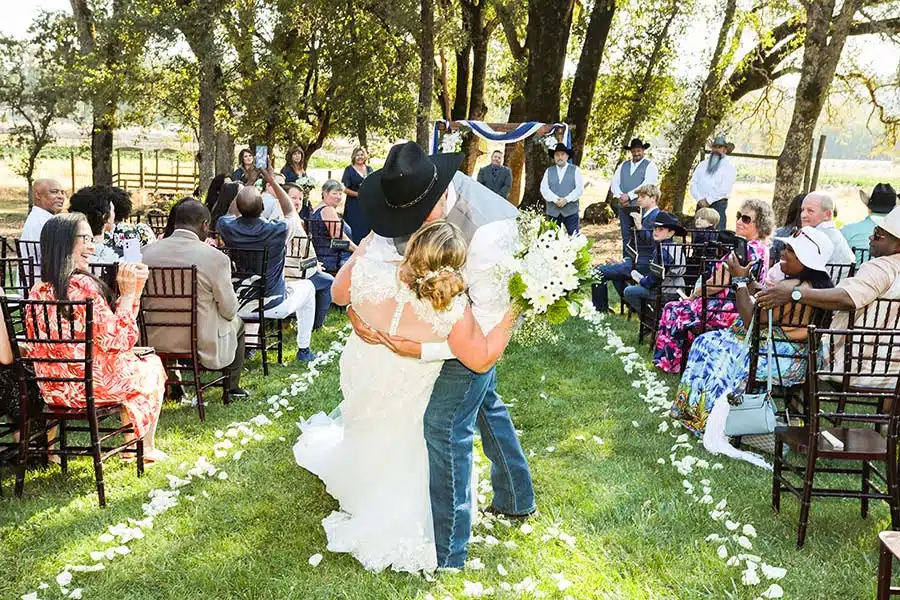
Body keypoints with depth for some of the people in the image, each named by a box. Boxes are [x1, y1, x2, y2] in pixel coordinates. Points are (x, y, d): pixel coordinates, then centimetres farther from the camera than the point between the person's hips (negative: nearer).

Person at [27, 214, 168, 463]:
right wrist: (128, 293, -14)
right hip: (96, 385, -7)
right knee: (153, 365, 22)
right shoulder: (83, 285, -25)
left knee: (134, 363, 33)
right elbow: (116, 340, -22)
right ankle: (145, 448, 34)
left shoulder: (38, 290, -1)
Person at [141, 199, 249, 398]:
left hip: (155, 343, 4)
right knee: (237, 323, 26)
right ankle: (232, 387, 40)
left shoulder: (147, 252, -7)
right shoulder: (216, 258, -19)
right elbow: (229, 310, -9)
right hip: (202, 344, -4)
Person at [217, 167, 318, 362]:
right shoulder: (278, 230, -25)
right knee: (307, 287, 27)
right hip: (274, 307, -3)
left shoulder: (226, 226, -17)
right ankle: (303, 350, 28)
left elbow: (231, 212, 10)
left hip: (238, 307, 4)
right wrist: (273, 183, -1)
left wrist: (247, 185, 10)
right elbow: (292, 213, 0)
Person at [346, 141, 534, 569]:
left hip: (475, 333, -9)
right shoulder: (417, 193, -18)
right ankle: (516, 499, 48)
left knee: (445, 425, -6)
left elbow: (489, 318, -33)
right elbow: (384, 242, -11)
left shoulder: (487, 230, -39)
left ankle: (446, 554, 9)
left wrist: (422, 350, -34)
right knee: (485, 402, 24)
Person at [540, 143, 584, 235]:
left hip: (571, 211, -2)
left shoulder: (575, 170, 6)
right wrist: (555, 200, -14)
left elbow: (579, 189, -3)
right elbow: (544, 189, 1)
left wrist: (566, 199, -15)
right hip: (553, 211, 2)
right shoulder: (548, 171, 12)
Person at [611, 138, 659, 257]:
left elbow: (647, 185, -11)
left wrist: (629, 195, -14)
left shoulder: (650, 165, 3)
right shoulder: (623, 165, 18)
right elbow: (614, 183, 10)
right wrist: (620, 196, -9)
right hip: (624, 207, 5)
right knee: (626, 238, 6)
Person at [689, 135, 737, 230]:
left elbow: (725, 189, -8)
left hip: (718, 205, -4)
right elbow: (693, 183, 9)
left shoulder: (729, 166, 4)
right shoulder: (703, 164, 18)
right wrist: (700, 199, -7)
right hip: (701, 205, 4)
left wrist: (708, 200, -12)